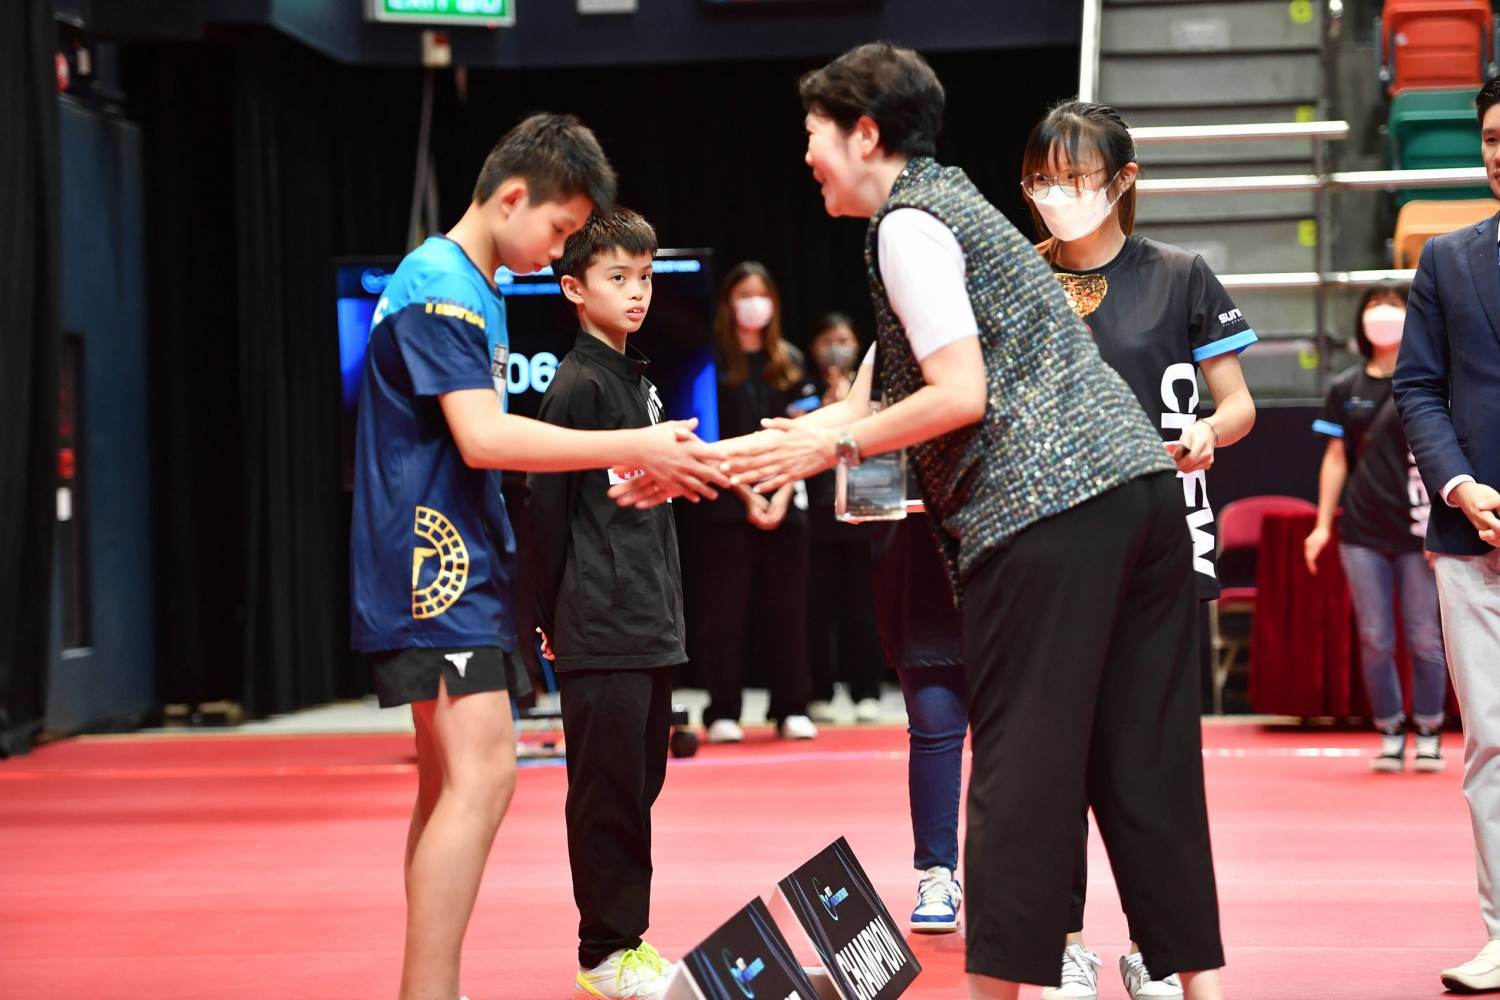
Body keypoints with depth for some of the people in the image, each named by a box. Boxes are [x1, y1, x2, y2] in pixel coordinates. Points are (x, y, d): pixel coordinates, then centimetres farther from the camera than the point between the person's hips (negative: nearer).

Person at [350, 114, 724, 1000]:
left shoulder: (474, 291, 19)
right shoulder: (440, 288, -13)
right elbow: (482, 438, -23)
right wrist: (636, 448, -21)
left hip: (461, 567, 11)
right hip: (436, 568, -11)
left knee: (452, 780, 11)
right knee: (481, 774, -17)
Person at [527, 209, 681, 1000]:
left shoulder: (638, 381, 15)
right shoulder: (579, 384, -11)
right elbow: (547, 508, -11)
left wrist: (666, 604, 16)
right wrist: (553, 621, -7)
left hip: (650, 630, 8)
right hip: (600, 634, -8)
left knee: (638, 787, 12)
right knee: (607, 793, -3)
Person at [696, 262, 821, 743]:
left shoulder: (791, 362, 11)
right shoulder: (713, 361, 1)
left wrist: (782, 495, -6)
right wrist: (747, 495, -11)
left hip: (783, 500, 3)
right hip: (729, 502, -3)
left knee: (787, 606, 3)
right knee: (725, 608, -2)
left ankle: (791, 709, 7)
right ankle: (723, 713, 0)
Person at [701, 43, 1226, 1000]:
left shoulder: (907, 226, -3)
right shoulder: (953, 200, 26)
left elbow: (960, 396, -12)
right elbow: (894, 391, 28)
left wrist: (832, 445, -2)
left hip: (1042, 508, -9)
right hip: (1140, 482, 9)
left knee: (1022, 758, -5)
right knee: (1145, 757, 9)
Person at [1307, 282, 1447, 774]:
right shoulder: (1346, 388, 10)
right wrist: (1323, 524, 10)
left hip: (1417, 531, -3)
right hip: (1362, 533, 3)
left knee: (1424, 639, 0)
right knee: (1374, 641, 2)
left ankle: (1429, 734, 13)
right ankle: (1389, 734, 13)